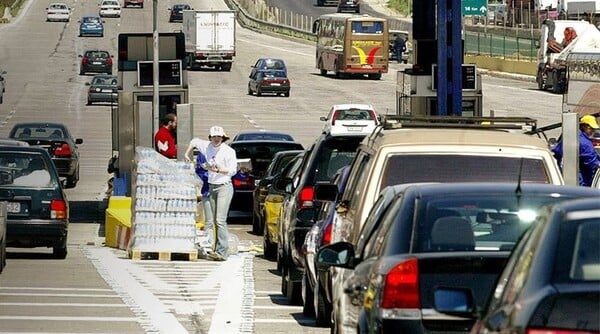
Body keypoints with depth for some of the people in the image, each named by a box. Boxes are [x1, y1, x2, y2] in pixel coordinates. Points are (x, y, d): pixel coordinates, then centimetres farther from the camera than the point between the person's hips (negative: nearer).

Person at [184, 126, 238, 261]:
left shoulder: (228, 151, -6)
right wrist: (187, 154, 27)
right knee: (209, 222, 3)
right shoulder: (207, 146, 8)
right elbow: (194, 141, 28)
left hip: (224, 187, -6)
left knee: (220, 221, -14)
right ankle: (208, 249, 3)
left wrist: (218, 170, -20)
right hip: (210, 187, 6)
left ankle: (222, 252, -16)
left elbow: (232, 170, -10)